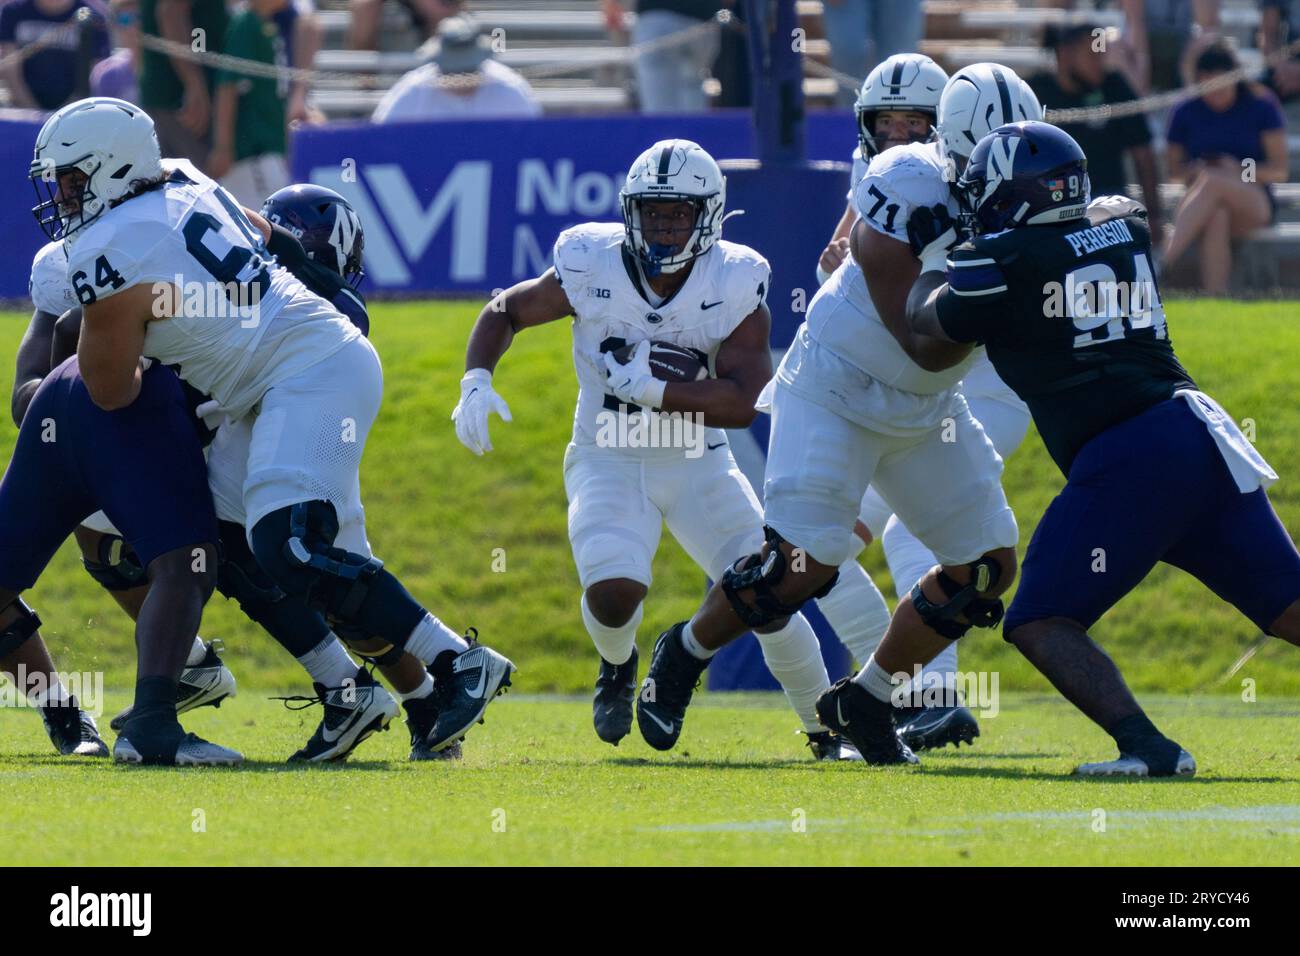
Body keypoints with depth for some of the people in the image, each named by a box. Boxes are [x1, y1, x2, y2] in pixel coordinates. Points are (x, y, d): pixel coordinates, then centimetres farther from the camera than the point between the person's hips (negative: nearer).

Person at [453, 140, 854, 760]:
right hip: (609, 460, -1)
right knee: (612, 593, -26)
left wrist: (651, 387, -29)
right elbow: (505, 312, 3)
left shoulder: (735, 285, -14)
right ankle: (617, 666, 13)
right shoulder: (592, 268, -12)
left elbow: (743, 402, -22)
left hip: (698, 465, 1)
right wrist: (476, 383, -14)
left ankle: (824, 728, 12)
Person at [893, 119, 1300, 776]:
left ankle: (1145, 746, -20)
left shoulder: (1000, 261, -3)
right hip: (1202, 437, 7)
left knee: (1040, 623, -1)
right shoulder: (1122, 226, 15)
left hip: (1121, 462, -7)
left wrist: (932, 264, 30)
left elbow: (925, 344, 13)